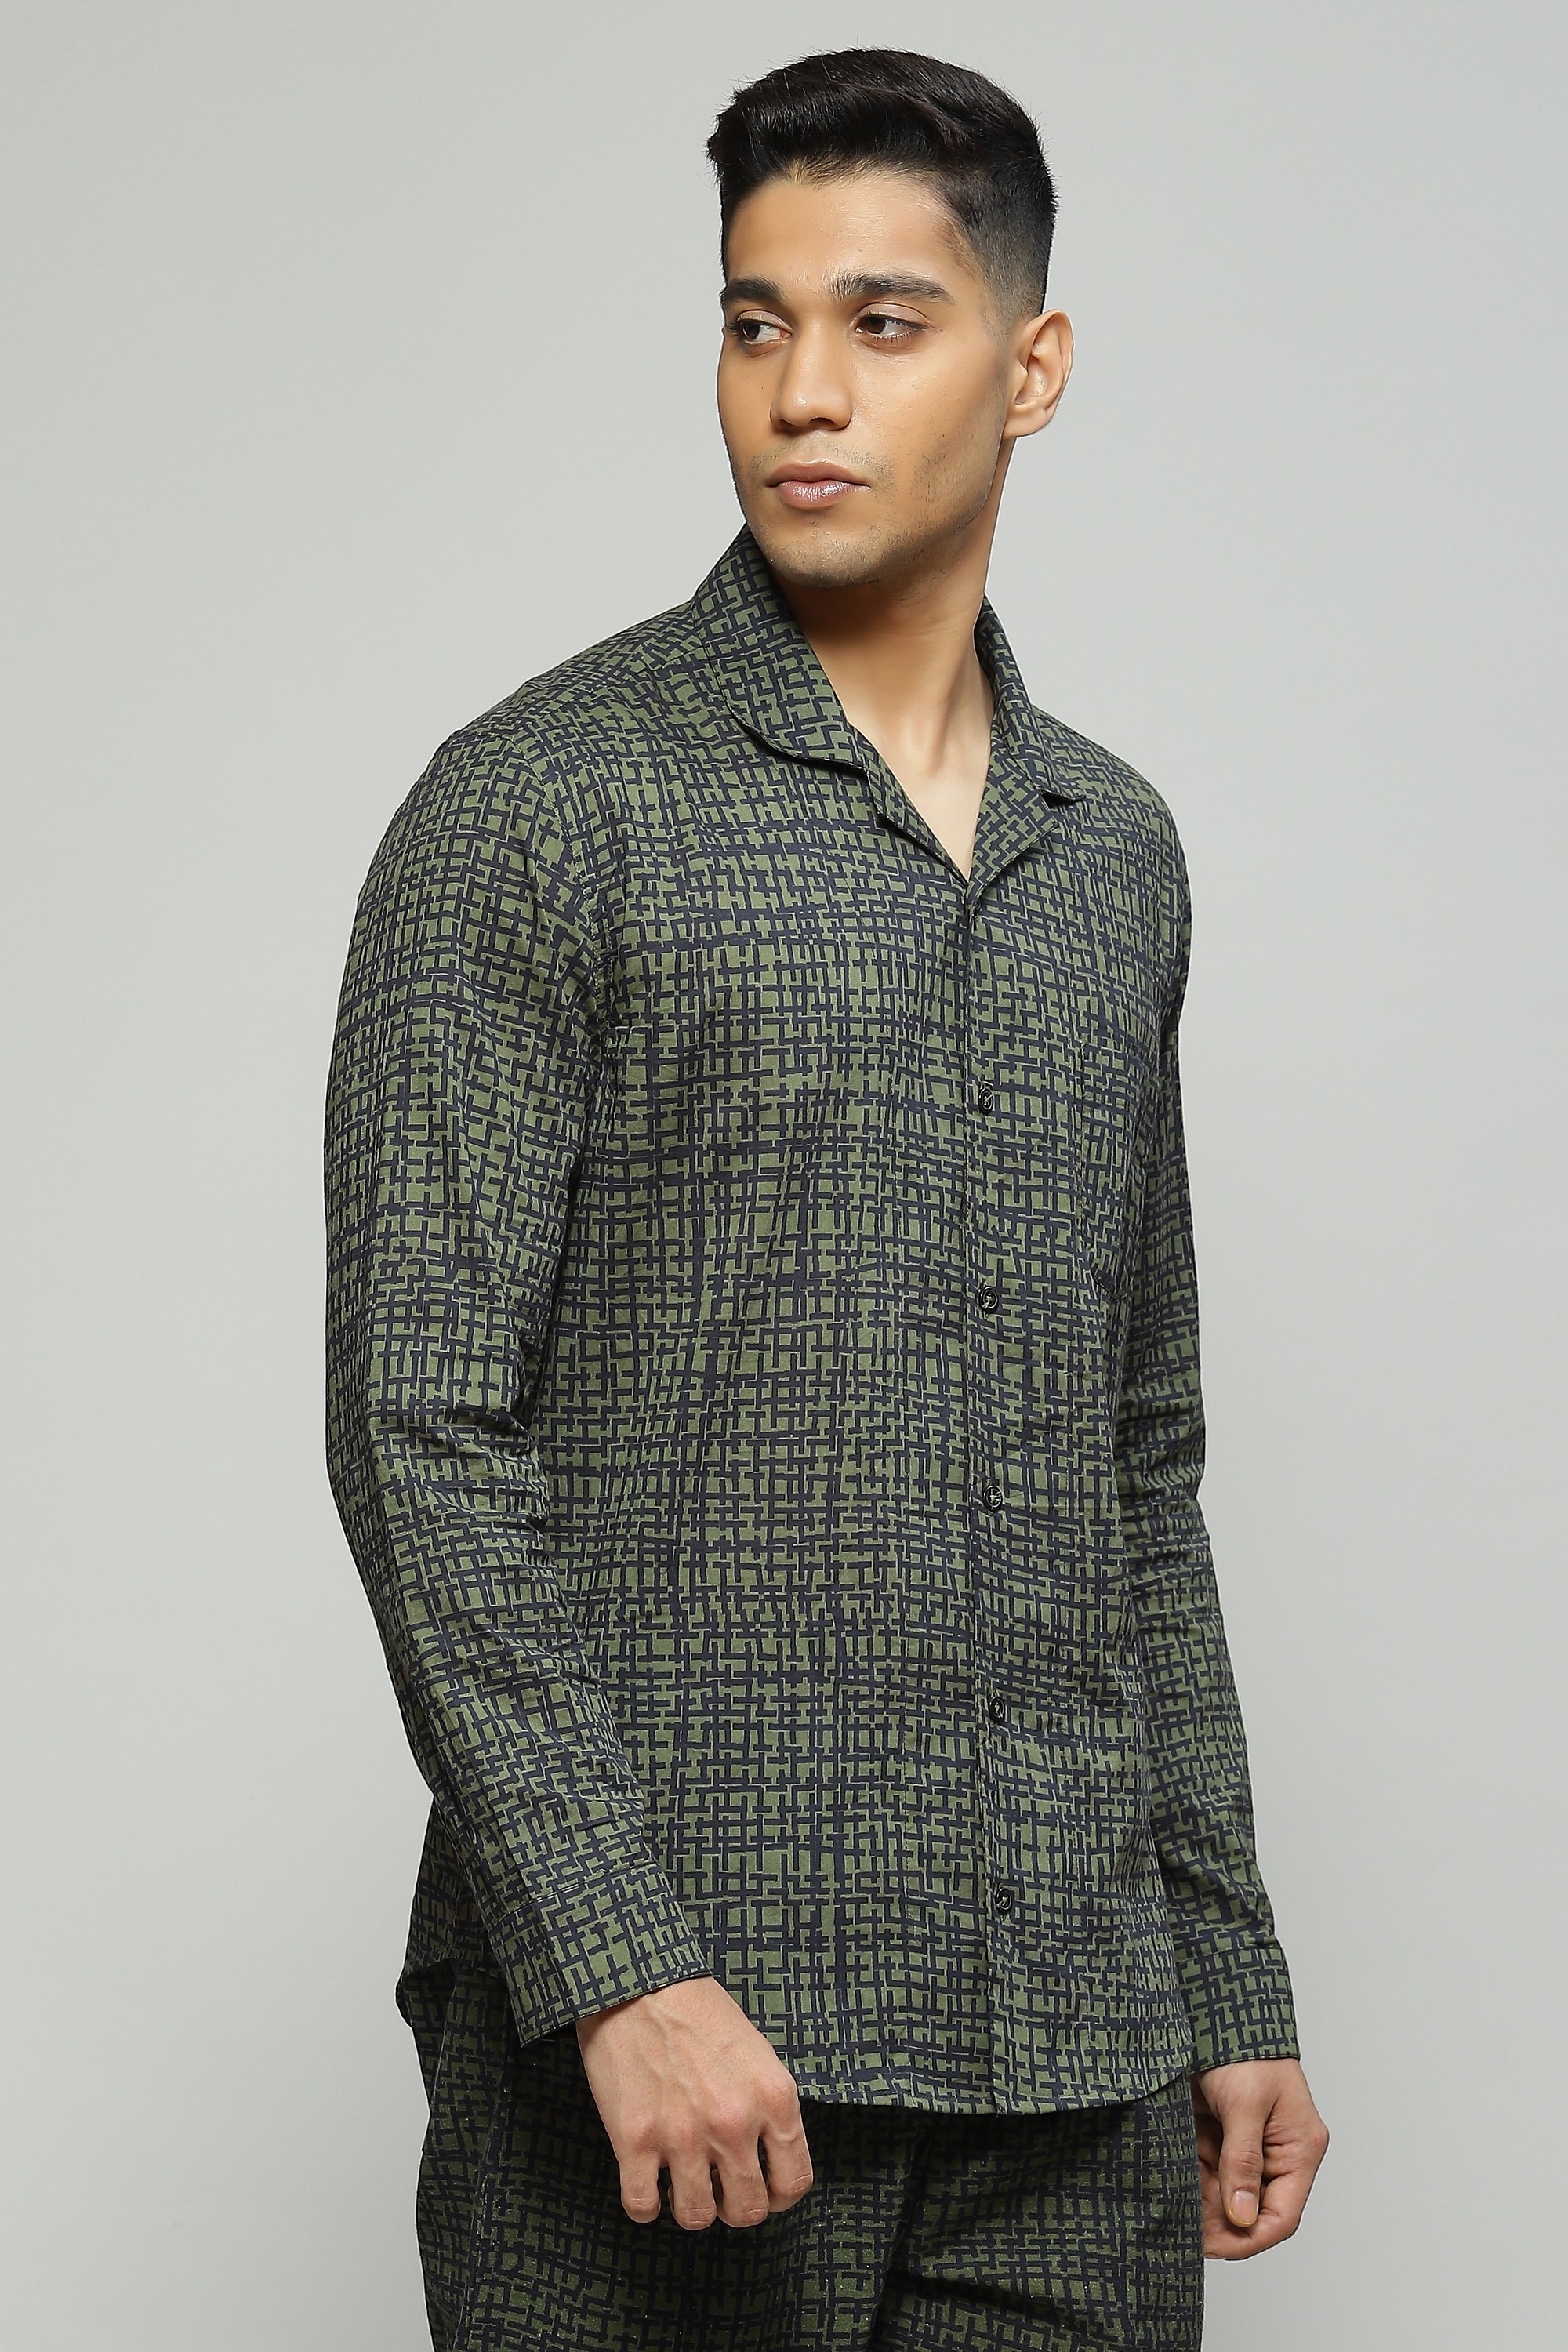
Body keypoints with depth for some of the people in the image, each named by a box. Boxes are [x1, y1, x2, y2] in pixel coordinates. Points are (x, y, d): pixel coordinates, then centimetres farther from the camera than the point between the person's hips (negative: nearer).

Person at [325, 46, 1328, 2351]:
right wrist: (621, 1971, -19)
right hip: (660, 2022, -5)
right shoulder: (537, 808, -5)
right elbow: (424, 1427, -11)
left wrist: (1233, 1985, 14)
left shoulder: (1114, 852, 13)